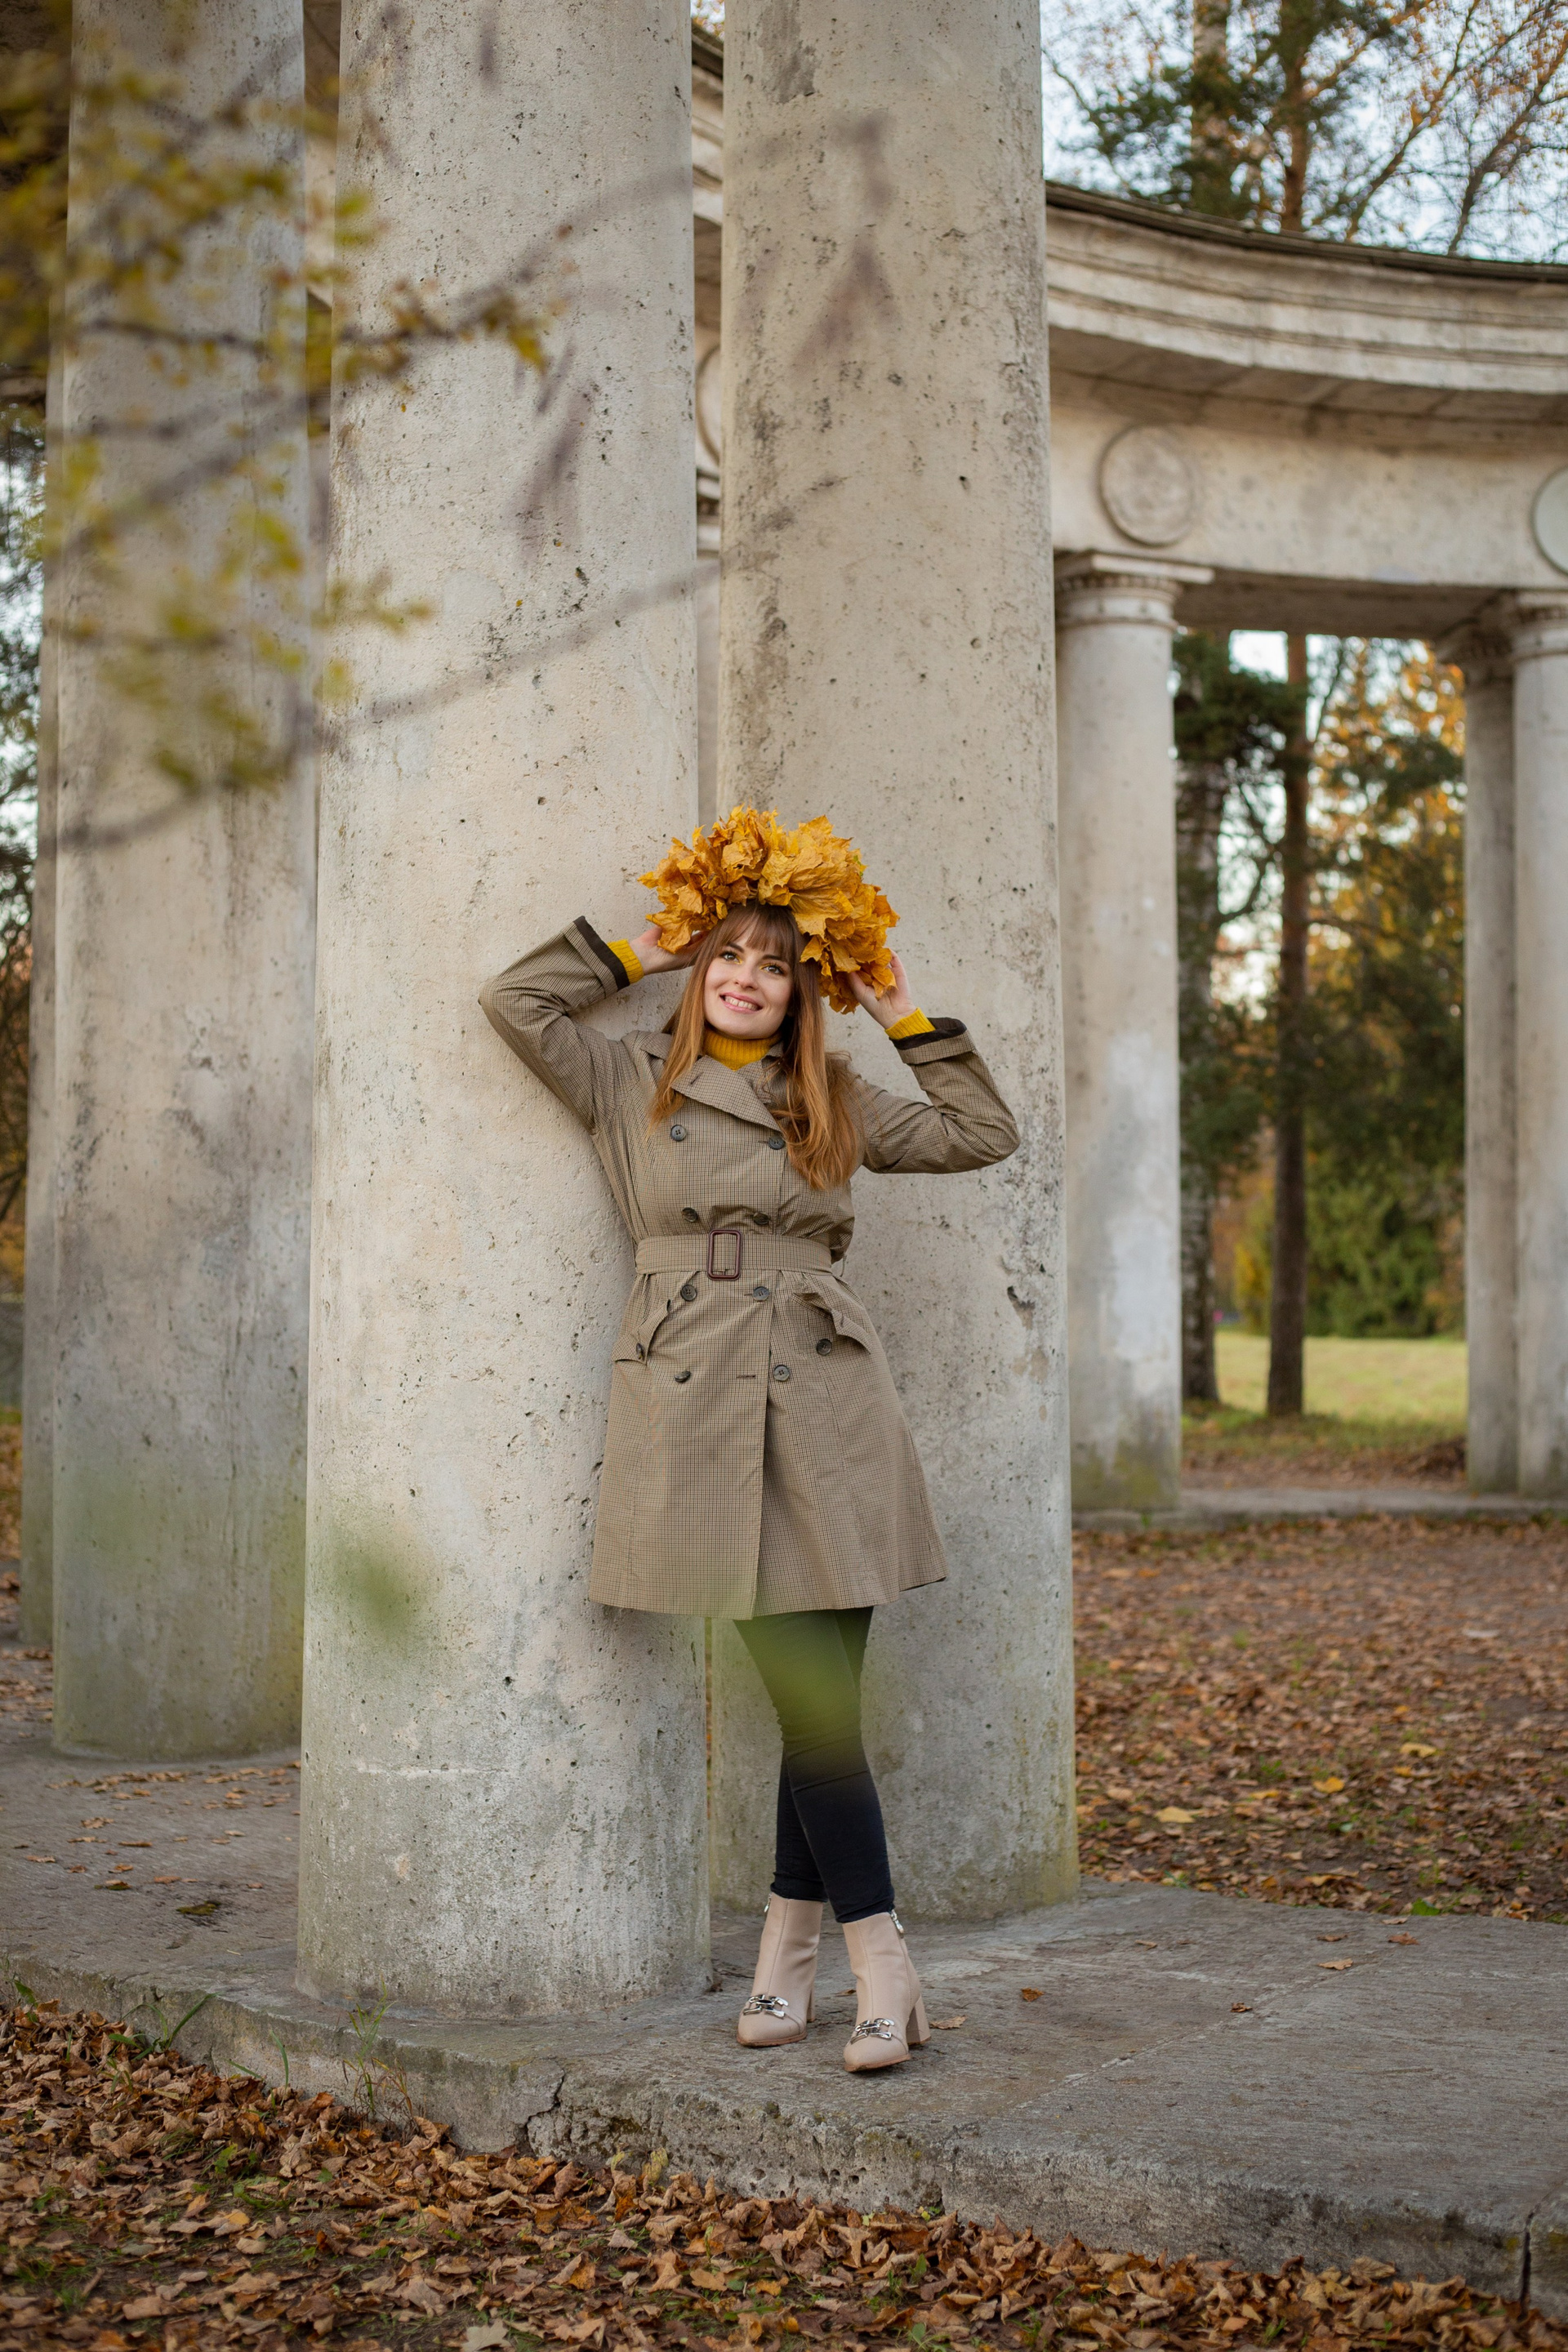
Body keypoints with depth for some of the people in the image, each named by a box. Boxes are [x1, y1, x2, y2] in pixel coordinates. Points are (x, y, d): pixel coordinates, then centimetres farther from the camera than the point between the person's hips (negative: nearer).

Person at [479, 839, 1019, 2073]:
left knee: (823, 1697, -1)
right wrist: (635, 950, 10)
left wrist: (907, 1017, 15)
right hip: (696, 1404, -2)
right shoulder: (630, 1081, 11)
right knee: (808, 1691, -3)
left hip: (827, 1405, 2)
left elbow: (986, 1133, 19)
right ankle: (885, 1968, 4)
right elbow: (518, 998, 3)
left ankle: (785, 1956, 12)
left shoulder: (834, 1101, 16)